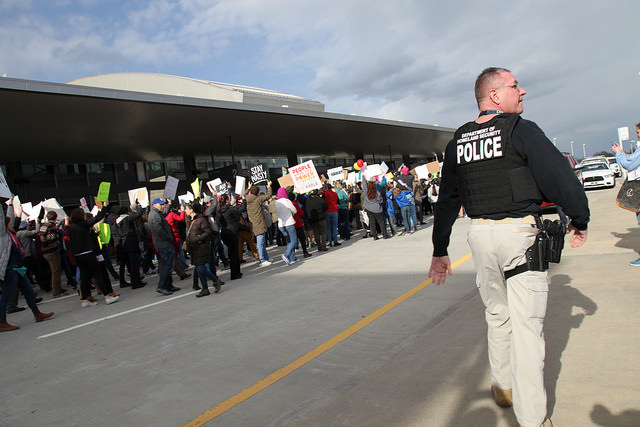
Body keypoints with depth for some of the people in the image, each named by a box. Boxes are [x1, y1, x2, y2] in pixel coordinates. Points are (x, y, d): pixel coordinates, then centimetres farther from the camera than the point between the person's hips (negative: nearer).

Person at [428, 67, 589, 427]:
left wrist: (440, 251, 16)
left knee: (497, 315, 22)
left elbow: (447, 201, 10)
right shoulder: (521, 130, -9)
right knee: (526, 324, 2)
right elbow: (561, 178, -12)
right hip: (521, 233, -5)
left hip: (480, 233, 5)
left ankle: (504, 387, 37)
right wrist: (580, 219, 5)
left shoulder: (456, 143, 8)